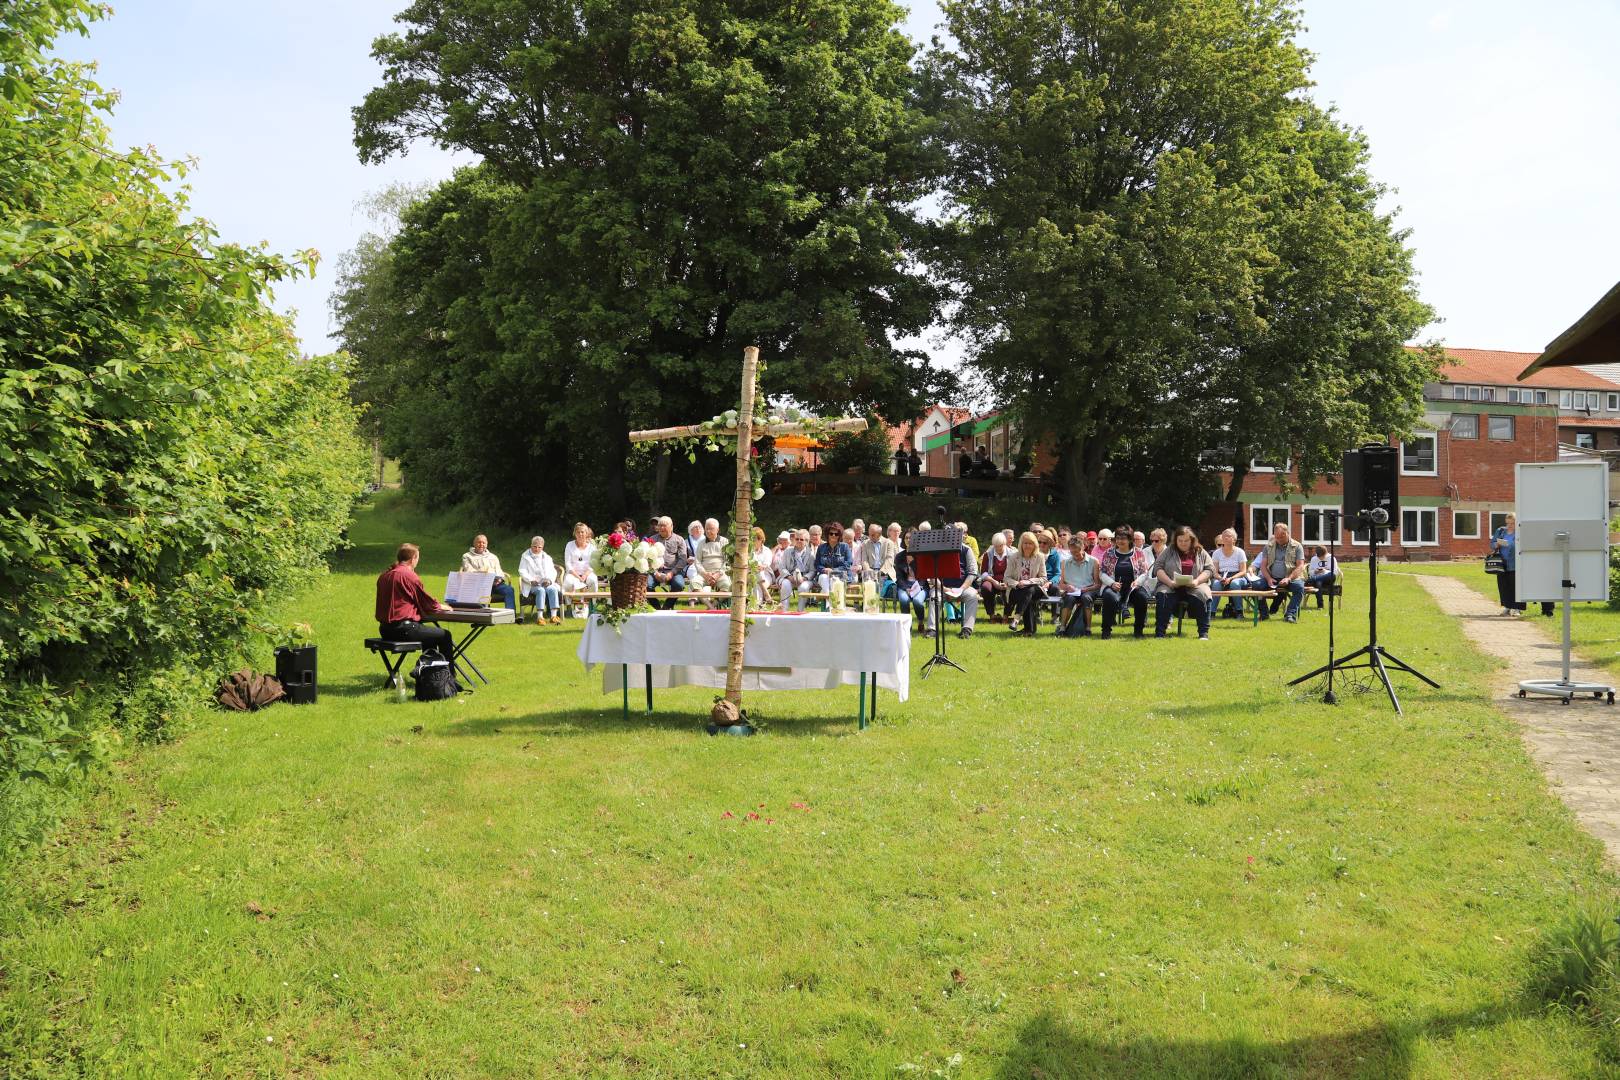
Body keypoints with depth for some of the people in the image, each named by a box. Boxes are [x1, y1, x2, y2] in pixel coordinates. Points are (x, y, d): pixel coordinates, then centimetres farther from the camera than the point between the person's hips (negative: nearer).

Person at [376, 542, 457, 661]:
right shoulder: (409, 575, -14)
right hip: (403, 628, -9)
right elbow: (429, 604, -7)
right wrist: (443, 607, 14)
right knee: (445, 636, 5)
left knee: (430, 633, 30)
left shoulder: (384, 576, 8)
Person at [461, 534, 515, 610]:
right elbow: (468, 572, 5)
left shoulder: (493, 557, 33)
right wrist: (480, 572, -14)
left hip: (495, 583, 3)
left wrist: (499, 579, -3)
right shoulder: (467, 556, 21)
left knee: (509, 589, -28)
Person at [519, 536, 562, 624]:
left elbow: (553, 571, 13)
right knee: (541, 590, -35)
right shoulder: (525, 557, 13)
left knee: (553, 589, -30)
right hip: (532, 584, -3)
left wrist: (549, 580, -10)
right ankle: (540, 616, -40)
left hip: (546, 583, 3)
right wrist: (531, 580, -16)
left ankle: (553, 616, -36)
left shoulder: (547, 558, 22)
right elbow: (522, 571, 2)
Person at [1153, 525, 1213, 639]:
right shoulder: (1169, 551, 12)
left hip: (1194, 586, 0)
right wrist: (1170, 582, -12)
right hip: (1171, 586, 0)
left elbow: (1210, 569, 8)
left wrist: (1197, 581, -11)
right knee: (1162, 595, -33)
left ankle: (1203, 632, -26)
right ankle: (1159, 633, -32)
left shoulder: (1201, 553, 14)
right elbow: (1158, 568, 4)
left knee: (1203, 596, -33)